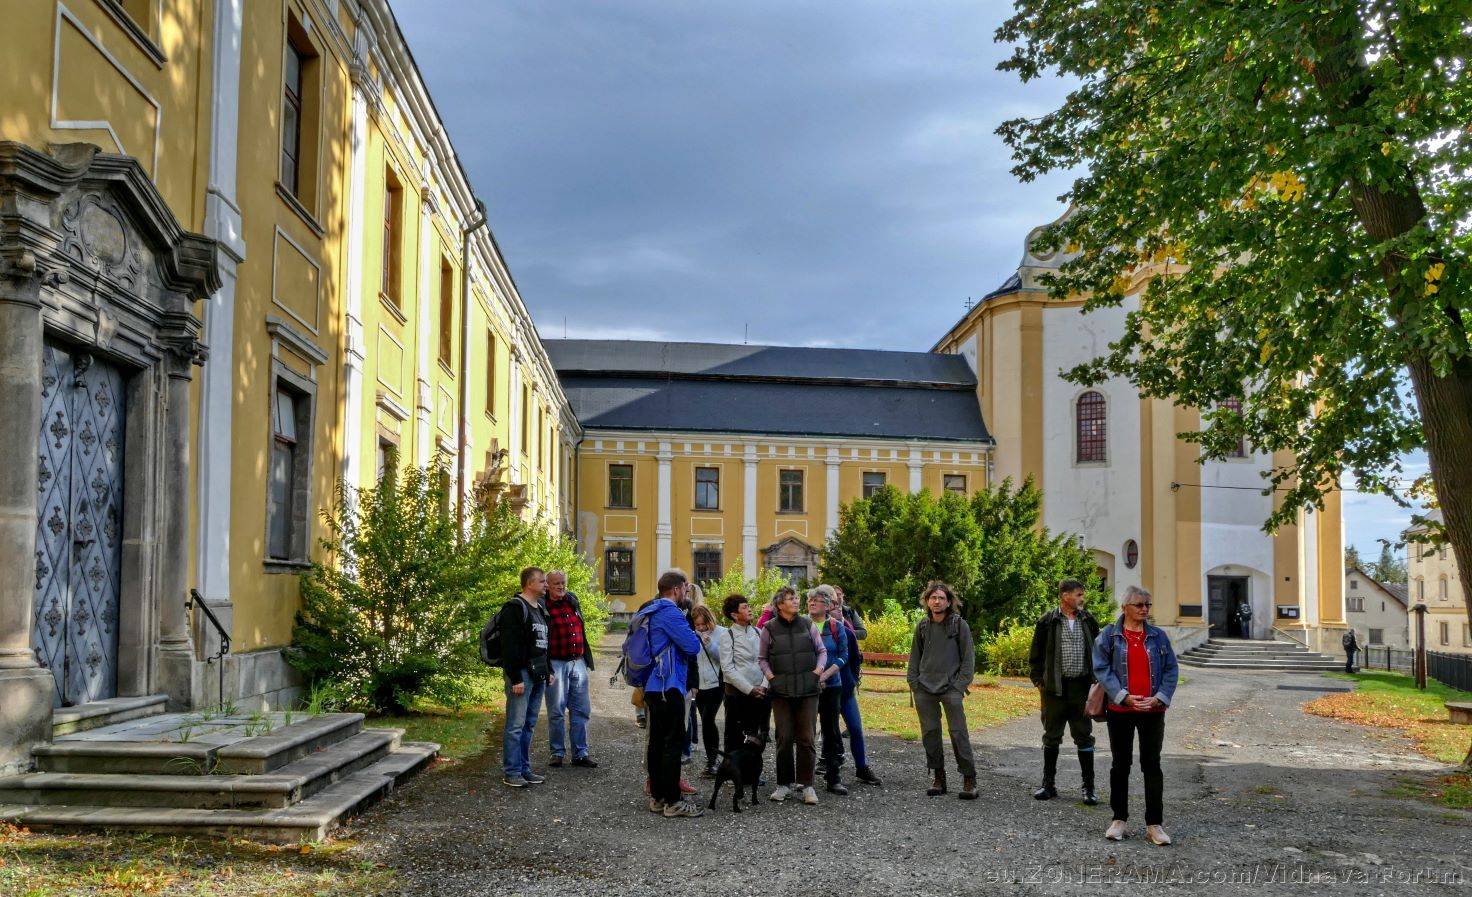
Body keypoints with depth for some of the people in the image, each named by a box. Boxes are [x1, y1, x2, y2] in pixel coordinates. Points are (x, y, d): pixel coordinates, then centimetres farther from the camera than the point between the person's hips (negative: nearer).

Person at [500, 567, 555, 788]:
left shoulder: (540, 610, 18)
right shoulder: (515, 608, -11)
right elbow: (510, 646, -17)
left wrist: (549, 671, 19)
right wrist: (515, 678, -21)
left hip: (538, 675, 9)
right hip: (521, 674, -9)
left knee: (529, 725, 13)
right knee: (516, 724, -7)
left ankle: (524, 769, 19)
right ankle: (511, 772, -2)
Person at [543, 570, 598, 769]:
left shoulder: (573, 601, 11)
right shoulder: (543, 607, -7)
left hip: (578, 662, 6)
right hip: (556, 664, -6)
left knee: (581, 710, 7)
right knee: (556, 711, 1)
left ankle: (580, 754, 13)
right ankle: (557, 753, 12)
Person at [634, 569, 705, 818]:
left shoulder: (649, 612, 15)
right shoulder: (670, 613, -15)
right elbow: (693, 646, -18)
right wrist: (694, 636, 5)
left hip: (653, 686, 10)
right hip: (669, 687, -10)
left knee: (657, 741, 13)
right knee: (674, 742, -7)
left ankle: (657, 796, 18)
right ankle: (673, 801, -6)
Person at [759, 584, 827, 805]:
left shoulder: (807, 625, 6)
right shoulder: (769, 628, 2)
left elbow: (822, 651, 13)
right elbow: (761, 658, 10)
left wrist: (818, 670, -2)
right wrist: (770, 676, -4)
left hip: (808, 690, 1)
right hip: (781, 691, -1)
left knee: (806, 738, -2)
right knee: (784, 738, 0)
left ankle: (807, 784, 5)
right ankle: (784, 783, 12)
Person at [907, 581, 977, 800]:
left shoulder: (959, 625, -1)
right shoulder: (922, 625, 9)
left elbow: (968, 658, -1)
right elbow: (915, 657, 16)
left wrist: (960, 685, -7)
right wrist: (913, 682, 7)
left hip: (951, 688, -4)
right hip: (924, 689, 4)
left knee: (958, 732, -8)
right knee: (930, 733, 5)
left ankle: (969, 780, -2)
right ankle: (938, 778, 15)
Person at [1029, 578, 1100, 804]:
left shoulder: (1088, 620, 6)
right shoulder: (1047, 621, -2)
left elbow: (1098, 650, 14)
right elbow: (1035, 655, 5)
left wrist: (1096, 680, 7)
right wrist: (1038, 680, 0)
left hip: (1082, 686, 2)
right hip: (1055, 687, -1)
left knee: (1084, 737, 4)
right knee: (1051, 736, 8)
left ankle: (1088, 787, 11)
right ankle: (1049, 784, 17)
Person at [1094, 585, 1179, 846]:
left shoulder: (1158, 636, 5)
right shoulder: (1109, 635, -1)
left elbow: (1171, 670, 4)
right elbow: (1102, 668, -6)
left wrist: (1159, 698, -9)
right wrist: (1124, 697, -15)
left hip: (1152, 711, 1)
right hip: (1120, 710, -1)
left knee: (1152, 765, 4)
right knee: (1120, 765, 9)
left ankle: (1155, 824, 9)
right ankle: (1119, 819, 19)